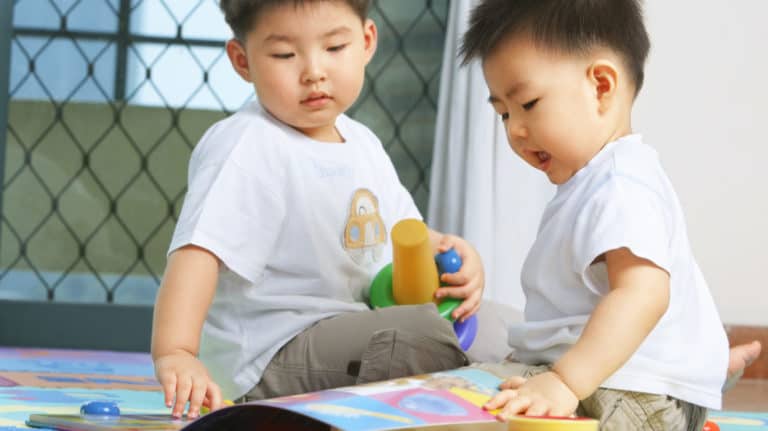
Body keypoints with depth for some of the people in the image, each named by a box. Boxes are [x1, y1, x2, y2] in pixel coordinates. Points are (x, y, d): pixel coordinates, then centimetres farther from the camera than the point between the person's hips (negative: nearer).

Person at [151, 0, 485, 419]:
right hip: (269, 360, -9)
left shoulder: (362, 144, 10)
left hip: (352, 333, 9)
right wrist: (174, 353, -44)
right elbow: (199, 251, -30)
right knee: (424, 331, -28)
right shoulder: (248, 149, -18)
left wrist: (450, 251, -2)